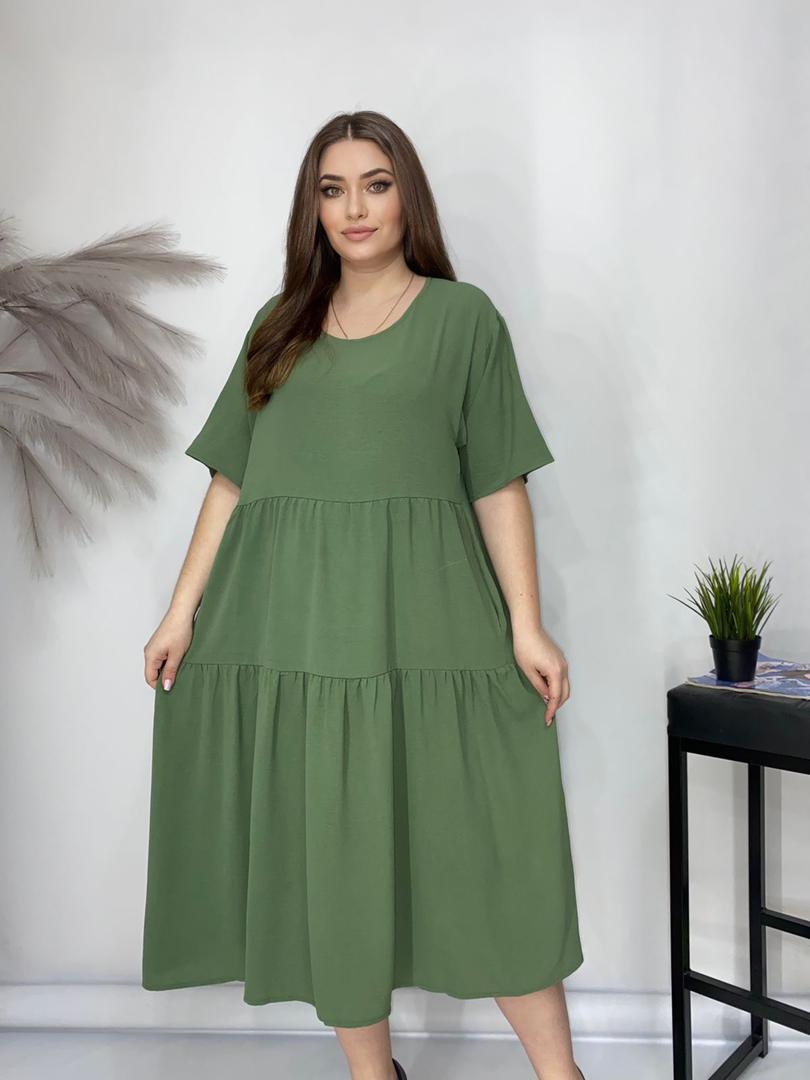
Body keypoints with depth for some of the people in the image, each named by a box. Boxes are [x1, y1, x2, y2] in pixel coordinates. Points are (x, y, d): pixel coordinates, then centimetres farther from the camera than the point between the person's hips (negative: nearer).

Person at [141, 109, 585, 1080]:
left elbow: (499, 485, 1)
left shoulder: (462, 316, 7)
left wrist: (526, 625, -6)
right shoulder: (279, 326, 15)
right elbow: (232, 477, 11)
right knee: (327, 853, 8)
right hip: (285, 625, 3)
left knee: (485, 846, 0)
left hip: (418, 621, -3)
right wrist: (183, 609, 4)